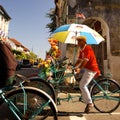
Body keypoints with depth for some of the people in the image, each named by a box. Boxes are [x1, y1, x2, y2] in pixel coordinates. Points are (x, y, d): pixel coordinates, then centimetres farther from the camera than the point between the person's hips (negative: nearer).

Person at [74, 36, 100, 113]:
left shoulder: (88, 48, -16)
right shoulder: (82, 50, 14)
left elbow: (85, 60, -25)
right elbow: (79, 60, 15)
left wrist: (79, 68, -31)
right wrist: (73, 67, 7)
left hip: (91, 69, -10)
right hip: (87, 68, 10)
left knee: (82, 85, -15)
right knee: (82, 85, 13)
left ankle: (90, 103, -4)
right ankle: (87, 102, 24)